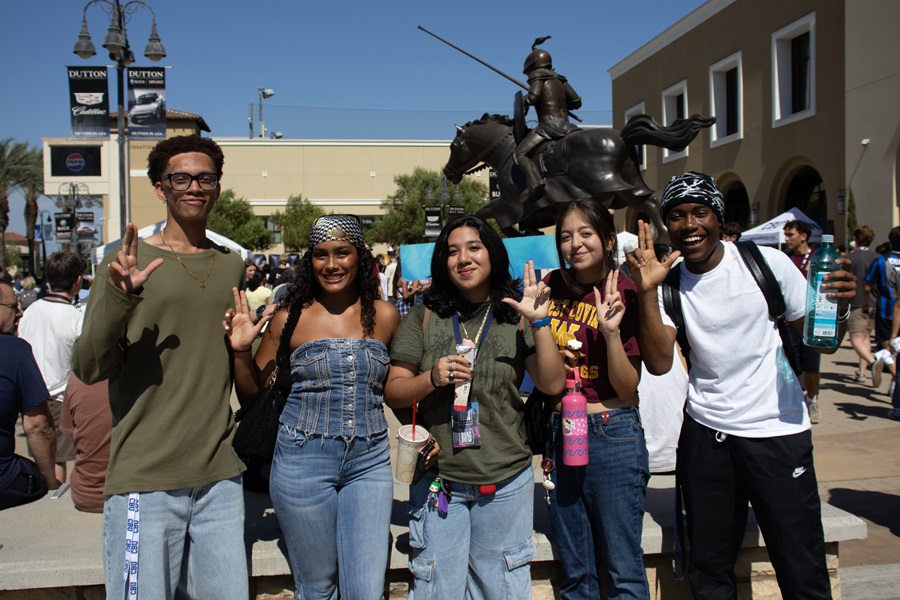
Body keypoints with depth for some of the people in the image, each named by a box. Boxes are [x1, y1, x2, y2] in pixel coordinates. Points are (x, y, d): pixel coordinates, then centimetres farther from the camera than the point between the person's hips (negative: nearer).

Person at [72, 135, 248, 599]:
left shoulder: (232, 265, 11)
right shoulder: (127, 261, -2)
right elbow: (88, 370, -11)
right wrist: (118, 298, -25)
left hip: (220, 475, 4)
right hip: (144, 478, -4)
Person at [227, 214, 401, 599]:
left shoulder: (384, 316, 3)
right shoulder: (291, 317, -2)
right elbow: (252, 394, 5)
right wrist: (241, 350, -11)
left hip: (370, 462, 1)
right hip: (303, 462, -1)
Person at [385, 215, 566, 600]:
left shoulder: (516, 317, 1)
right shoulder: (425, 317, 2)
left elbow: (553, 384, -5)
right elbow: (393, 393, 1)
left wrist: (540, 323, -15)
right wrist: (432, 378, -18)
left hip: (505, 482, 0)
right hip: (437, 480, 0)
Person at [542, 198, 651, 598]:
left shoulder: (625, 295, -10)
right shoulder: (553, 286, 3)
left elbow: (627, 389, -13)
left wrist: (611, 332, -26)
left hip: (613, 434, -5)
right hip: (560, 432, 5)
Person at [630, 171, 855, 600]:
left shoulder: (767, 262, -4)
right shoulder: (668, 284, 0)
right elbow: (658, 364, -12)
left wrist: (840, 307, -20)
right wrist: (647, 291, -21)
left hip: (778, 431, -2)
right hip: (705, 433, 2)